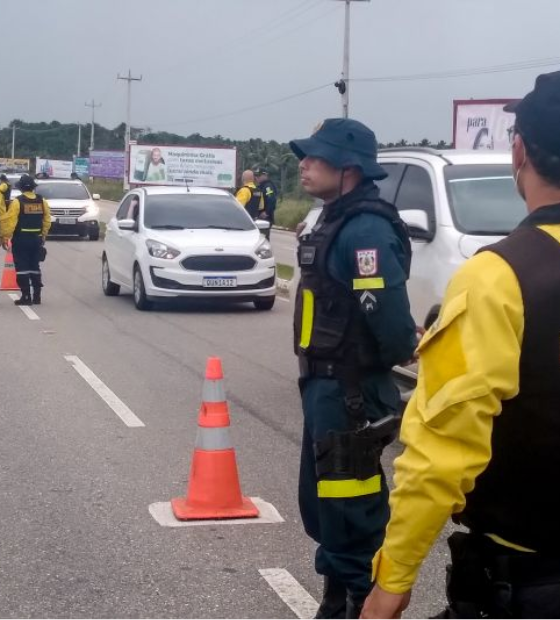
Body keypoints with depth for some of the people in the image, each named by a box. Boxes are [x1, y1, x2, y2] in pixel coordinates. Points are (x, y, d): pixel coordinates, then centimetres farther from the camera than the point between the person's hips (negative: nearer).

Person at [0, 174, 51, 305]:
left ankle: (26, 296, -4)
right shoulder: (42, 201, 3)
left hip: (21, 240, -5)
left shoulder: (17, 202, -11)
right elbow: (47, 221, 6)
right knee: (35, 267, 14)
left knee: (22, 268, -1)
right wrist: (43, 236, 15)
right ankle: (37, 296, 15)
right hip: (36, 239, 5)